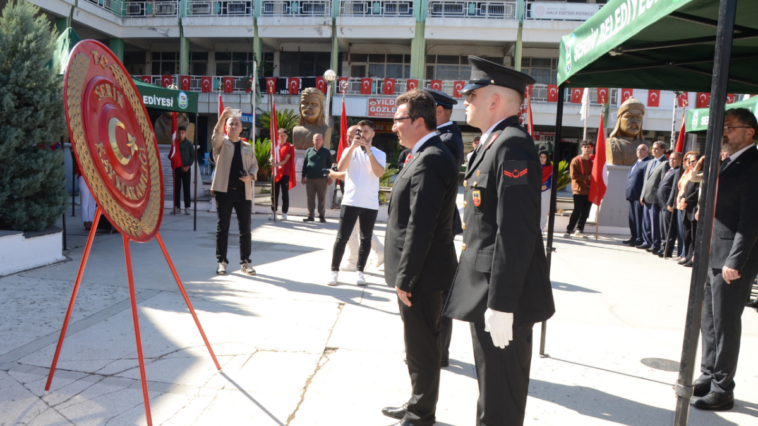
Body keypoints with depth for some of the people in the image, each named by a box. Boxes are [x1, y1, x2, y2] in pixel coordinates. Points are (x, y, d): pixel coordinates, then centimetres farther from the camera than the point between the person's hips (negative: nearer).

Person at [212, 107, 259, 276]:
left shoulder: (247, 147, 16)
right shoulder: (221, 143, 5)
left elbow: (254, 165, 18)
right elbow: (216, 134, -16)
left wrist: (250, 176, -4)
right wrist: (222, 117, -32)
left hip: (243, 191, 3)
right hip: (224, 190, -3)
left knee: (245, 228, 3)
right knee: (222, 227, 2)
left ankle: (245, 261, 12)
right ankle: (222, 261, 11)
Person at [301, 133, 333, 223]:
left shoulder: (326, 152, 5)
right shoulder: (309, 151, 10)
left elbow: (329, 165, 5)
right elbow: (304, 164, 11)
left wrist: (330, 177, -1)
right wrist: (303, 176, 5)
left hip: (322, 179, -2)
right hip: (310, 178, 2)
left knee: (322, 198, 2)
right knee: (310, 198, 4)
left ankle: (322, 216, 10)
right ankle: (310, 216, 11)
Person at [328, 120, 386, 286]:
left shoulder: (379, 154, 6)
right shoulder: (349, 150, 8)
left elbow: (379, 173, -13)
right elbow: (340, 168, -11)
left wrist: (369, 150, -15)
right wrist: (352, 147, -17)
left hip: (370, 204, 1)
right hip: (350, 202, 0)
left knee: (365, 239, 6)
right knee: (342, 238, -2)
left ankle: (359, 271, 17)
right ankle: (334, 270, 8)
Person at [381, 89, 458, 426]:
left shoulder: (429, 160, -21)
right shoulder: (429, 155, 12)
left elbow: (421, 228, -25)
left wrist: (405, 278, -20)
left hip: (422, 273, -10)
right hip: (420, 271, 10)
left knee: (421, 348, 4)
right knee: (420, 345, 21)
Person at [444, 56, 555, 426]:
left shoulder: (512, 146, -17)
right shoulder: (492, 143, 15)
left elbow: (516, 233, -23)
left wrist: (501, 304, -23)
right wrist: (486, 298, 18)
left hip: (503, 298, -10)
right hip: (485, 294, 10)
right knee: (490, 393, 23)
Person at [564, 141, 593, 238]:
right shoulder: (576, 160, -2)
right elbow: (573, 175, -10)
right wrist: (586, 177, -12)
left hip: (589, 191, 5)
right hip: (579, 190, -5)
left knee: (585, 212, 6)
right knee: (577, 211, -10)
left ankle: (579, 230, 16)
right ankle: (568, 230, -6)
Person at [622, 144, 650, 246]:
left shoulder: (648, 163, -10)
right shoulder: (636, 163, 21)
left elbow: (647, 180, -16)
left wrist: (643, 195, -21)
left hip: (639, 195, -9)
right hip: (632, 195, 9)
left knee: (639, 218, -4)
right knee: (632, 218, 14)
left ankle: (640, 239, 2)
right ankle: (634, 237, 22)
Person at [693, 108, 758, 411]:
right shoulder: (729, 164, 16)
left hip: (732, 260, -9)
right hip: (712, 257, 9)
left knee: (725, 325, 1)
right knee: (708, 321, 16)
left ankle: (722, 390, 13)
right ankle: (708, 377, 29)